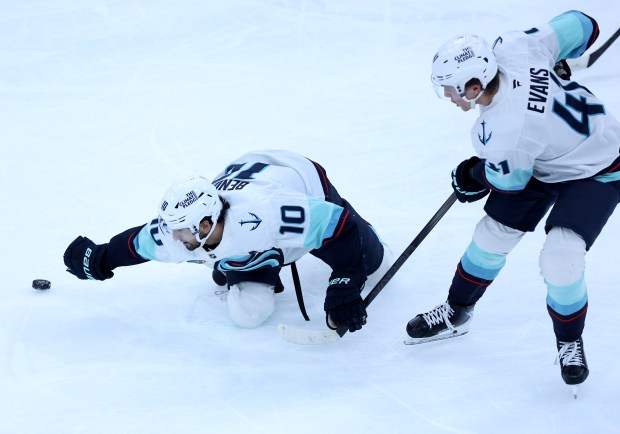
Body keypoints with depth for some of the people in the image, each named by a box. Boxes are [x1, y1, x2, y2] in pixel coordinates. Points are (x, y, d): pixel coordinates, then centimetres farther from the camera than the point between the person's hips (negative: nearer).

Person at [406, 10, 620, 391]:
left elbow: (511, 179, -17)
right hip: (542, 158, 9)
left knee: (560, 262, -20)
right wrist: (554, 65, 5)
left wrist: (472, 177, 3)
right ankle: (456, 314, 30)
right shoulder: (512, 47, -24)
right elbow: (583, 25, -13)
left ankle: (570, 342, 9)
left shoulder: (503, 137, -39)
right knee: (492, 236, 10)